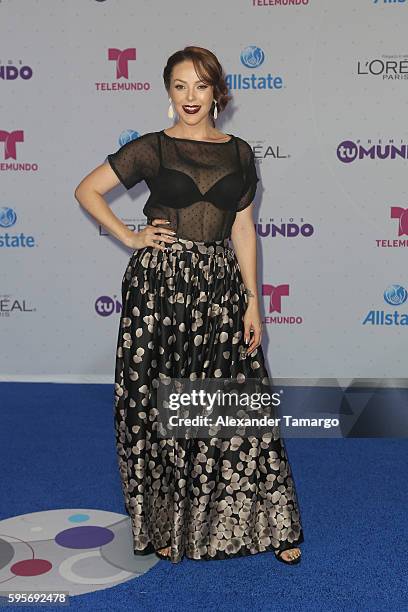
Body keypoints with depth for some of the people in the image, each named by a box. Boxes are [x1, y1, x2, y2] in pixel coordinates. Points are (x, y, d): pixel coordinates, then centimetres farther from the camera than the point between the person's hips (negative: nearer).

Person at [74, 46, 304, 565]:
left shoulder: (238, 152, 9)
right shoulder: (152, 148, 1)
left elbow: (243, 230, 9)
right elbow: (86, 190, 7)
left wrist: (252, 301, 4)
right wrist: (129, 237, -2)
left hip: (221, 288, 2)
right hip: (158, 286, -2)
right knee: (160, 404, 5)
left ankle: (268, 523, 20)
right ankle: (165, 521, 24)